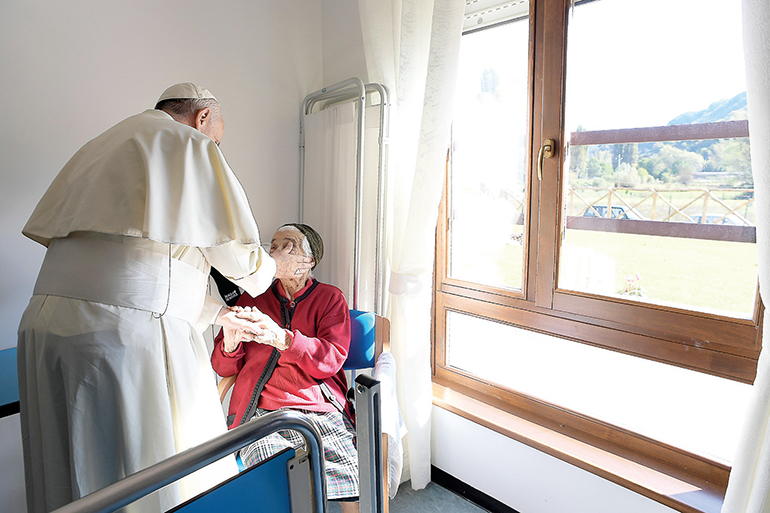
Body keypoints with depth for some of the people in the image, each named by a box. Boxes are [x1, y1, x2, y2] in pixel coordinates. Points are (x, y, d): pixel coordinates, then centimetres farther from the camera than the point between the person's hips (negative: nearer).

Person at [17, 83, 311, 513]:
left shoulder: (103, 147, 26)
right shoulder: (191, 144, 1)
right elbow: (236, 254, -1)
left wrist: (214, 311, 28)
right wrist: (274, 266, 22)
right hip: (132, 330, -9)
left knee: (73, 478, 18)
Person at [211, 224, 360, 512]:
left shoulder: (330, 298, 12)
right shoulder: (252, 299, 18)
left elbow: (331, 360, -4)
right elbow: (222, 368, 16)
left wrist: (280, 337, -18)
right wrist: (230, 342, -7)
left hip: (321, 412, 0)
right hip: (261, 412, 1)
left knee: (362, 488, -20)